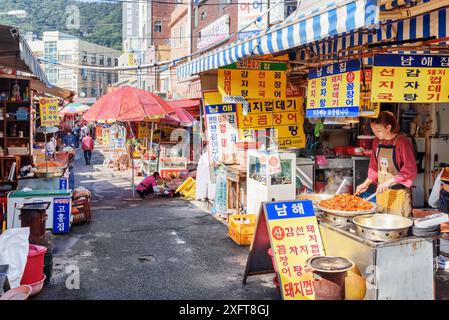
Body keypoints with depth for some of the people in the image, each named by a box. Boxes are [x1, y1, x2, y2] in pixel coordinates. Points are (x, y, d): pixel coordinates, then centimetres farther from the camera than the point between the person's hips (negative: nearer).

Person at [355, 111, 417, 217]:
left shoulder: (402, 142, -14)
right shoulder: (377, 142, 7)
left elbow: (410, 170, -18)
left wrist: (389, 182, -23)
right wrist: (366, 183, 6)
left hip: (399, 192, -6)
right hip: (381, 191, 6)